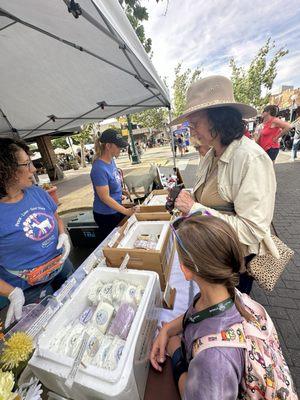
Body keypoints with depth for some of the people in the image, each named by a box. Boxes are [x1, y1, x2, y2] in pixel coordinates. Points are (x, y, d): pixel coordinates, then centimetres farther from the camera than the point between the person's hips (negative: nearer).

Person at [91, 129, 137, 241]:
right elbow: (105, 197, -25)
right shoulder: (99, 168, -27)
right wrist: (126, 211, -23)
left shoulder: (111, 160, -2)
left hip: (117, 210, 8)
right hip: (106, 215, -7)